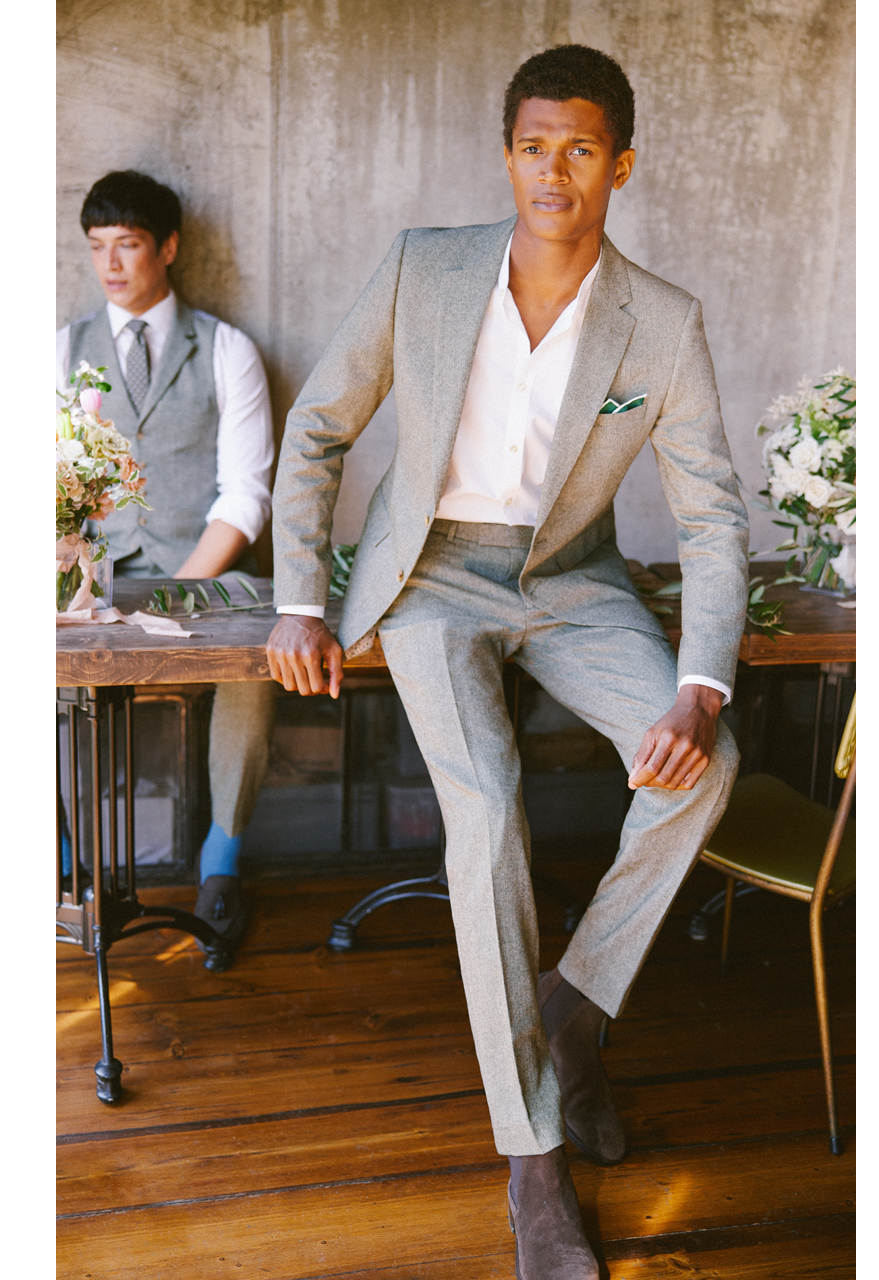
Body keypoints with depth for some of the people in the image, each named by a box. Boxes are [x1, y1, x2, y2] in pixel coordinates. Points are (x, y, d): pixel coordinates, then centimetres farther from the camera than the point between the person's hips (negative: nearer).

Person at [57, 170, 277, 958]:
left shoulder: (228, 352, 6)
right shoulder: (67, 350, 14)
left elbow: (244, 495, -2)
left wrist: (180, 594, -15)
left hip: (200, 571, -2)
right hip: (92, 571, 2)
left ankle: (224, 851, -12)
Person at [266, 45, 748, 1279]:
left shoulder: (665, 325, -9)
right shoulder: (422, 268, -10)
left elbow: (713, 521, -8)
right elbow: (316, 430, 0)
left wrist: (701, 689, -24)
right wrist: (299, 605, -7)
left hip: (572, 582, 2)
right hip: (433, 575, -1)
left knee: (704, 758, -25)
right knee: (488, 808, -25)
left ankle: (578, 1001, 0)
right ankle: (532, 1157, -12)